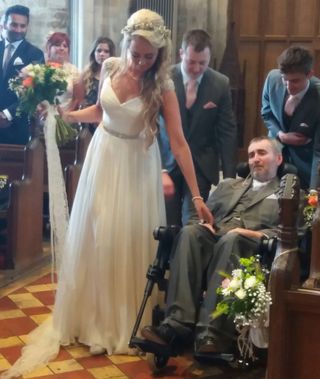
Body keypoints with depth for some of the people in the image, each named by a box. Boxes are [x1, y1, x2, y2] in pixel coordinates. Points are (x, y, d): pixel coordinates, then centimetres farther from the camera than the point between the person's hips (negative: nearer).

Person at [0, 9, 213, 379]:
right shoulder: (110, 67, -6)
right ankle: (94, 317, 26)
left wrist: (196, 196, -24)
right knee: (93, 237, 9)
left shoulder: (162, 85, -18)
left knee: (130, 240, 1)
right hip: (103, 157, 4)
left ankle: (128, 321, 21)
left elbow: (179, 142, -21)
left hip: (137, 165, -4)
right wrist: (66, 115, -3)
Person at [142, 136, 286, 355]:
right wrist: (204, 224, 3)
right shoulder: (228, 185, 34)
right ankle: (177, 325, -41)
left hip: (250, 249, -3)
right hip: (212, 242, 4)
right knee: (190, 232, -31)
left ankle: (212, 334, -48)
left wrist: (249, 233, -12)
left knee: (230, 240, -38)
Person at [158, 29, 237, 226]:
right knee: (168, 225, 3)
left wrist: (230, 178, -3)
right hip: (167, 162, 0)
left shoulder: (221, 84, -5)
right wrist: (158, 169, -17)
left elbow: (227, 132, -2)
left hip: (201, 166, 0)